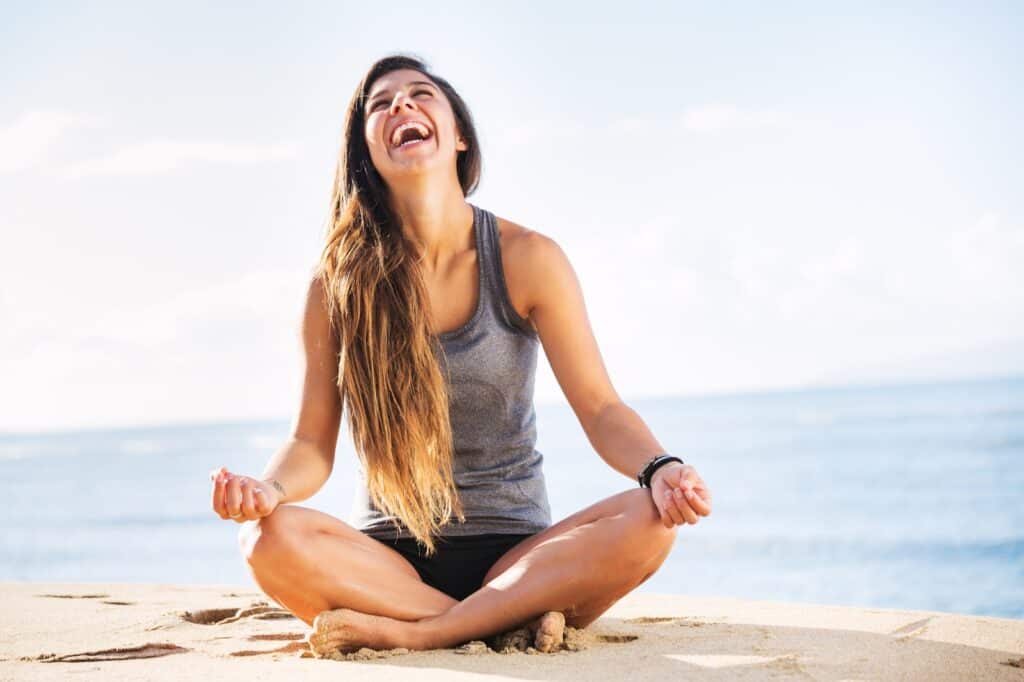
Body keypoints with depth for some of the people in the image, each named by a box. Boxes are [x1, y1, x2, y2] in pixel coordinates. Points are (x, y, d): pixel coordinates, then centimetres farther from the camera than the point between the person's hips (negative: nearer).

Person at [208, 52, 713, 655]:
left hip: (515, 552, 0)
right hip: (388, 559, 0)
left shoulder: (526, 259, -3)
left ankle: (407, 632, -28)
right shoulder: (338, 283, -1)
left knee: (649, 521, -29)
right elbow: (313, 444, 1)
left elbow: (601, 409, -5)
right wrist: (269, 488, -23)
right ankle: (511, 621, -25)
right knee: (271, 538, -31)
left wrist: (660, 467, -27)